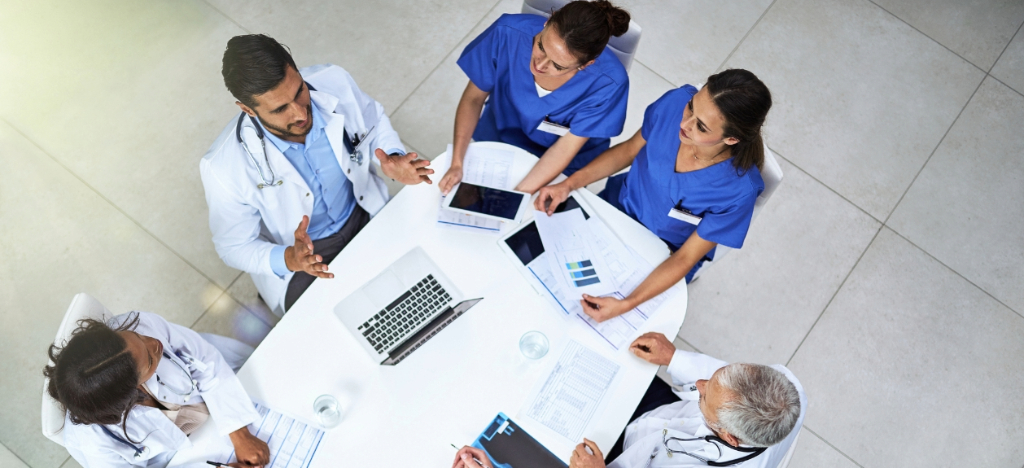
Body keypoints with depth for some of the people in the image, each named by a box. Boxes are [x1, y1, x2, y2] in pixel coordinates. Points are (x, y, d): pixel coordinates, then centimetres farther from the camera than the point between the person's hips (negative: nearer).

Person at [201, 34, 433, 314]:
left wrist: (393, 159, -22)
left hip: (365, 215, 3)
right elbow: (235, 247, -14)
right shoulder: (224, 168, -30)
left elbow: (375, 122, 0)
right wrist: (289, 259, -35)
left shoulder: (333, 82, -24)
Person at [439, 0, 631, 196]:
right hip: (498, 138, 0)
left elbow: (566, 147, -24)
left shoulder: (608, 81, -35)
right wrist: (456, 164, -28)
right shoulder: (508, 33, -32)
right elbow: (473, 99, -17)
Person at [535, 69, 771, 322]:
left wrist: (626, 305, -33)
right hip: (618, 204, 4)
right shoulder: (677, 101, -25)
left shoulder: (739, 189, -34)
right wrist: (569, 184, -14)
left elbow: (685, 258, -23)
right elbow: (629, 150, -5)